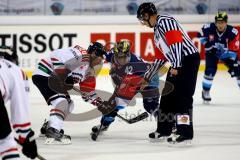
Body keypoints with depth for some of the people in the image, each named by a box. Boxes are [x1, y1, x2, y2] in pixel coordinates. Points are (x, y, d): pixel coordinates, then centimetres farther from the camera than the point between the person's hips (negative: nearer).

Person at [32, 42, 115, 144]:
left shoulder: (89, 71, 11)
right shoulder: (82, 55, -20)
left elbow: (88, 93, 18)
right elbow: (57, 56, -31)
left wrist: (101, 105, 7)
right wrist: (60, 77, -28)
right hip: (43, 74, -11)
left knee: (69, 104, 15)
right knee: (61, 101, -25)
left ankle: (47, 127, 22)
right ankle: (53, 132, -36)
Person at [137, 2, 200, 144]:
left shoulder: (165, 21, -10)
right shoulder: (157, 30, 22)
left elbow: (176, 42, -21)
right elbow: (160, 57, 26)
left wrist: (175, 66, -26)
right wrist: (147, 78, 29)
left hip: (189, 59, -10)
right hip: (177, 64, 10)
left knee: (182, 96, -14)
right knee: (168, 96, 14)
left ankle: (185, 133, -17)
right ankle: (165, 129, 24)